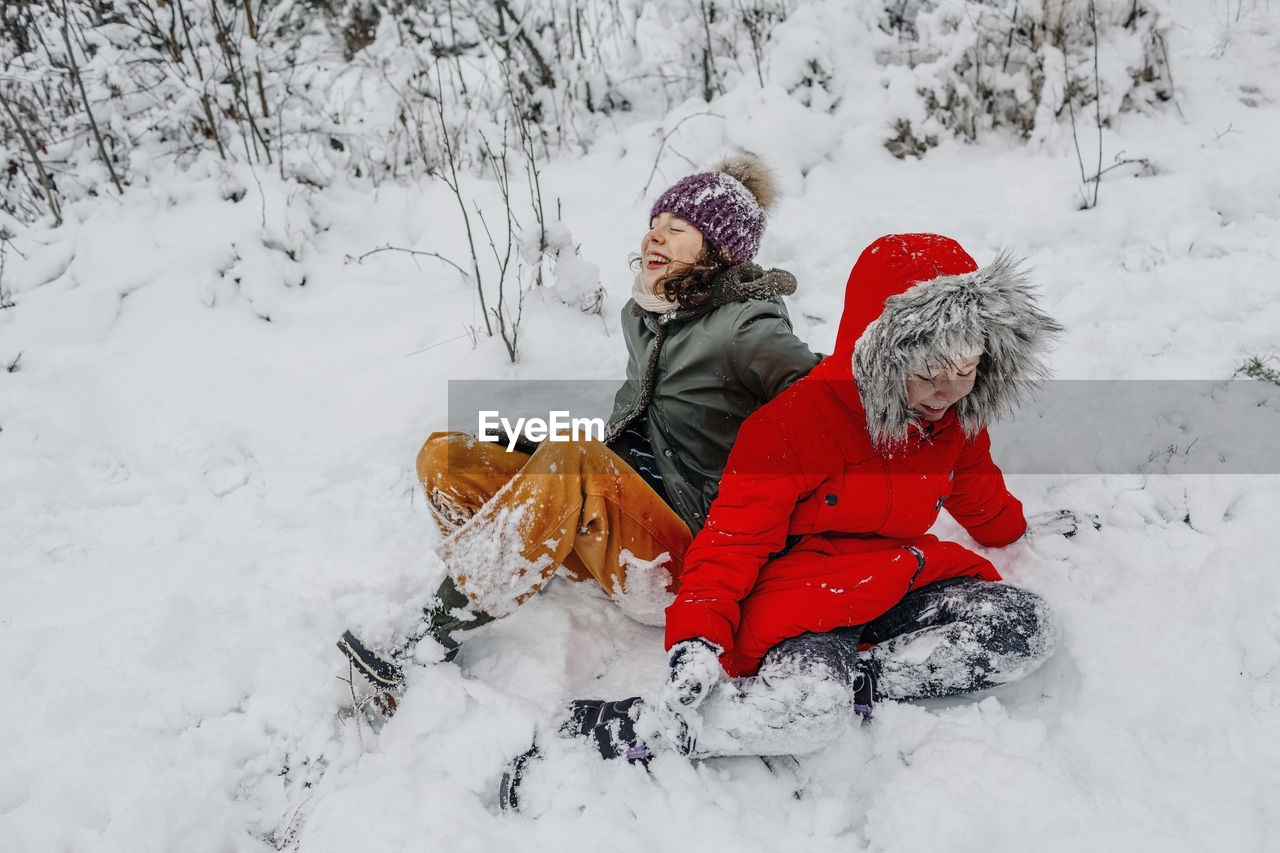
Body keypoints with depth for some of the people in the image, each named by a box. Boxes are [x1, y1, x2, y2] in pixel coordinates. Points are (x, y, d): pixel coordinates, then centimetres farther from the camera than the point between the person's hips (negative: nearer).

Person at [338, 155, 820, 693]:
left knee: (571, 454, -35)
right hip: (621, 529, 8)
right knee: (444, 457, -3)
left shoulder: (746, 330, -10)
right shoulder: (641, 315, 12)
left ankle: (432, 645, -29)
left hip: (682, 563, -8)